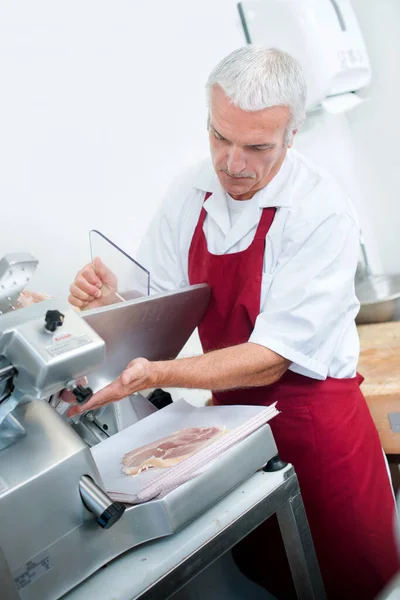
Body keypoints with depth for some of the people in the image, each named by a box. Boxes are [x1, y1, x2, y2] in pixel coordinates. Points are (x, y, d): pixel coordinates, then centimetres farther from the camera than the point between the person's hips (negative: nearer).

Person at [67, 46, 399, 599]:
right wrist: (112, 304, -22)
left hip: (314, 422, -4)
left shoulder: (321, 211, -22)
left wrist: (155, 375, -36)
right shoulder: (190, 194, -6)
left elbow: (271, 358, -26)